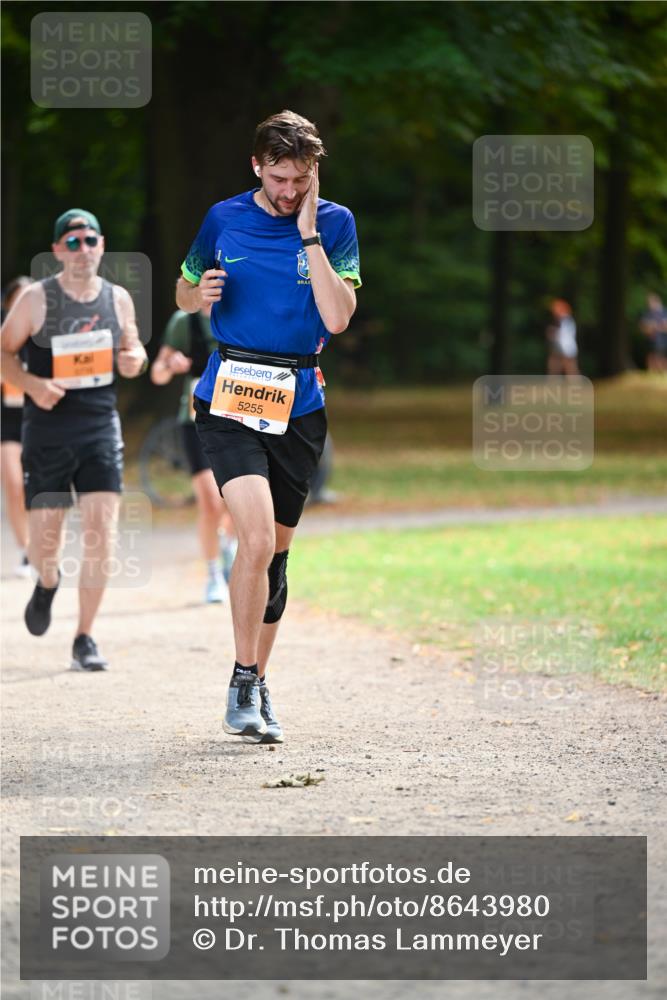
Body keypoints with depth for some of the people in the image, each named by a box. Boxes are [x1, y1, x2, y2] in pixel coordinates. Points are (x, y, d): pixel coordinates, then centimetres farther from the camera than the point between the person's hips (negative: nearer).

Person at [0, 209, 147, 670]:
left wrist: (135, 360, -6)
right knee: (44, 538, 2)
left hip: (101, 426, 2)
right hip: (48, 428, -1)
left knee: (102, 530, -11)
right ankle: (48, 583, 41)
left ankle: (85, 639, -1)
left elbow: (133, 349, 18)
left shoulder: (118, 299, 4)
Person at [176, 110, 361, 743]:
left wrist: (308, 235, -14)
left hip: (298, 405, 1)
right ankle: (243, 682, -8)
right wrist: (201, 292, -6)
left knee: (276, 550, 10)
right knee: (257, 537, -20)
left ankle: (258, 684, 25)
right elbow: (183, 293, 17)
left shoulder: (335, 223, 0)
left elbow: (337, 318, -11)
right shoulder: (224, 219, 3)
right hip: (229, 397, -1)